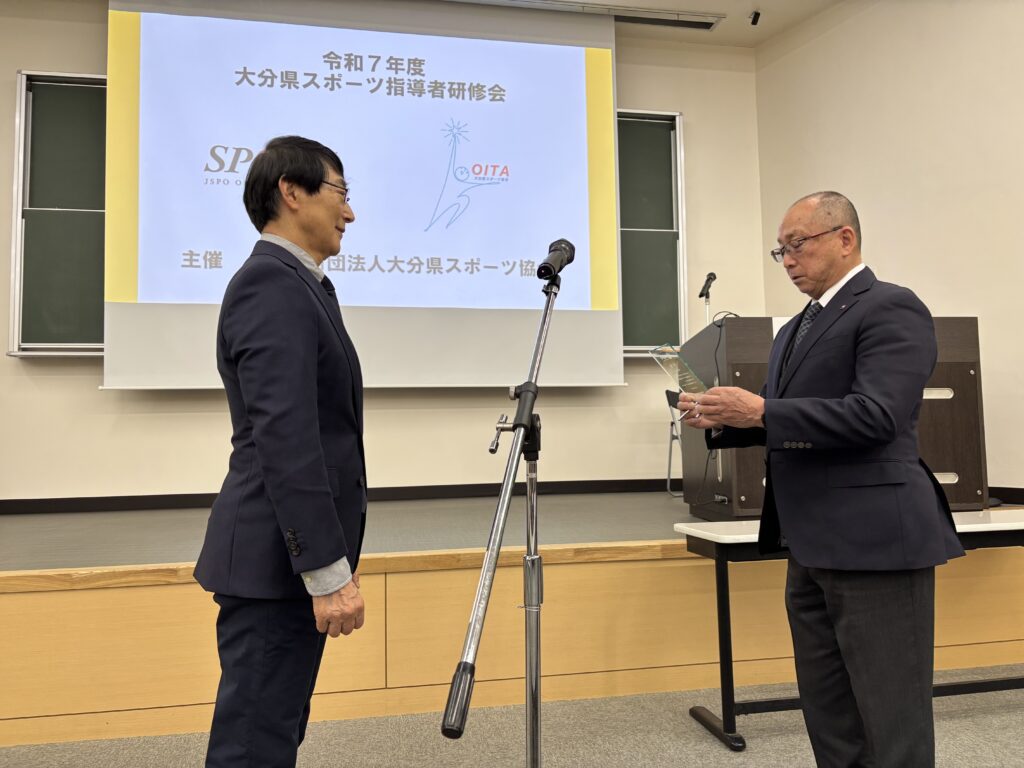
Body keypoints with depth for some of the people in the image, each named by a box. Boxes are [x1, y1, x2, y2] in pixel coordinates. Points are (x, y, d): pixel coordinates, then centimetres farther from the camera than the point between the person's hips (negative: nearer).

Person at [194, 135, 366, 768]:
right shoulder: (272, 283, -16)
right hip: (278, 561, -10)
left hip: (290, 557, 10)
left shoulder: (294, 283, 15)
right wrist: (330, 571, -23)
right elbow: (285, 439, -25)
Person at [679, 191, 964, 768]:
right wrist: (724, 421, 3)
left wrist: (762, 411, -23)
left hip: (873, 541, -9)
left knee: (891, 719, 0)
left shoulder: (890, 308, -8)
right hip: (814, 548, 9)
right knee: (829, 717, 15)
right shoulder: (797, 328, 19)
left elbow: (878, 415, -21)